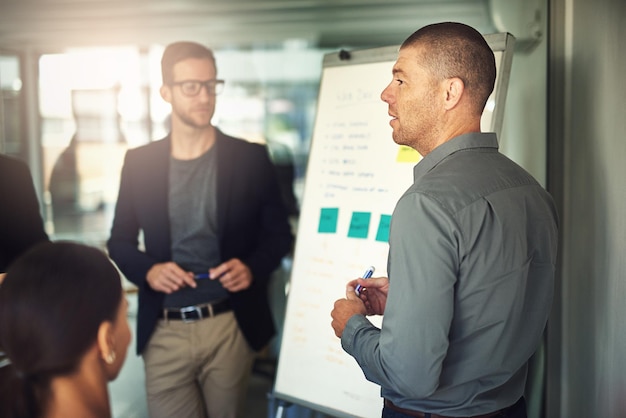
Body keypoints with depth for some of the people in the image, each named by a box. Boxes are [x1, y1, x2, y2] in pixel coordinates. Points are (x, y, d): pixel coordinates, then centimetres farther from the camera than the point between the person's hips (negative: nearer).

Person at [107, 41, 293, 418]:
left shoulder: (250, 157, -2)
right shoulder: (139, 162, 3)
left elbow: (280, 233, 3)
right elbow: (120, 240, 9)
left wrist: (253, 268, -16)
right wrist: (147, 270, -11)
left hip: (231, 326, -1)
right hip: (163, 331, 1)